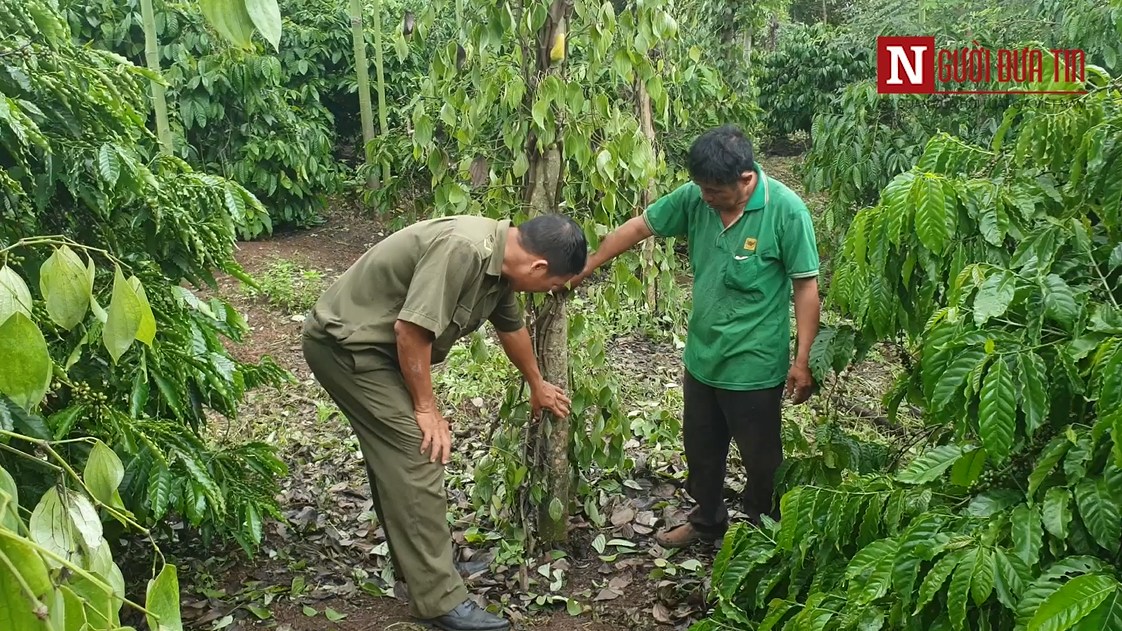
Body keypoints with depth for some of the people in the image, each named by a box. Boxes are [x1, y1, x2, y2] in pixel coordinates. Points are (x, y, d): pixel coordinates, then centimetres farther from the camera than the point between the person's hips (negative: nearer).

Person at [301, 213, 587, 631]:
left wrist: (537, 386, 33)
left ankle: (415, 564, 32)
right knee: (417, 458, -11)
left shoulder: (500, 261, 2)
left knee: (396, 455, 17)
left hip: (374, 344, 10)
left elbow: (511, 327, 19)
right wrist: (425, 408, -16)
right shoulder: (462, 249, -29)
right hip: (344, 344, -10)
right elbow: (411, 329, -28)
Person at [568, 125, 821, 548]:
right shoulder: (694, 197, -8)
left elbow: (806, 286, -15)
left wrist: (802, 360, -14)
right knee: (700, 450, 23)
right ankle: (706, 522, 46)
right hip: (701, 356, 6)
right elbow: (638, 227, 3)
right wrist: (585, 268, 7)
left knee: (760, 460, 13)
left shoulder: (786, 210, -20)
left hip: (754, 365, -5)